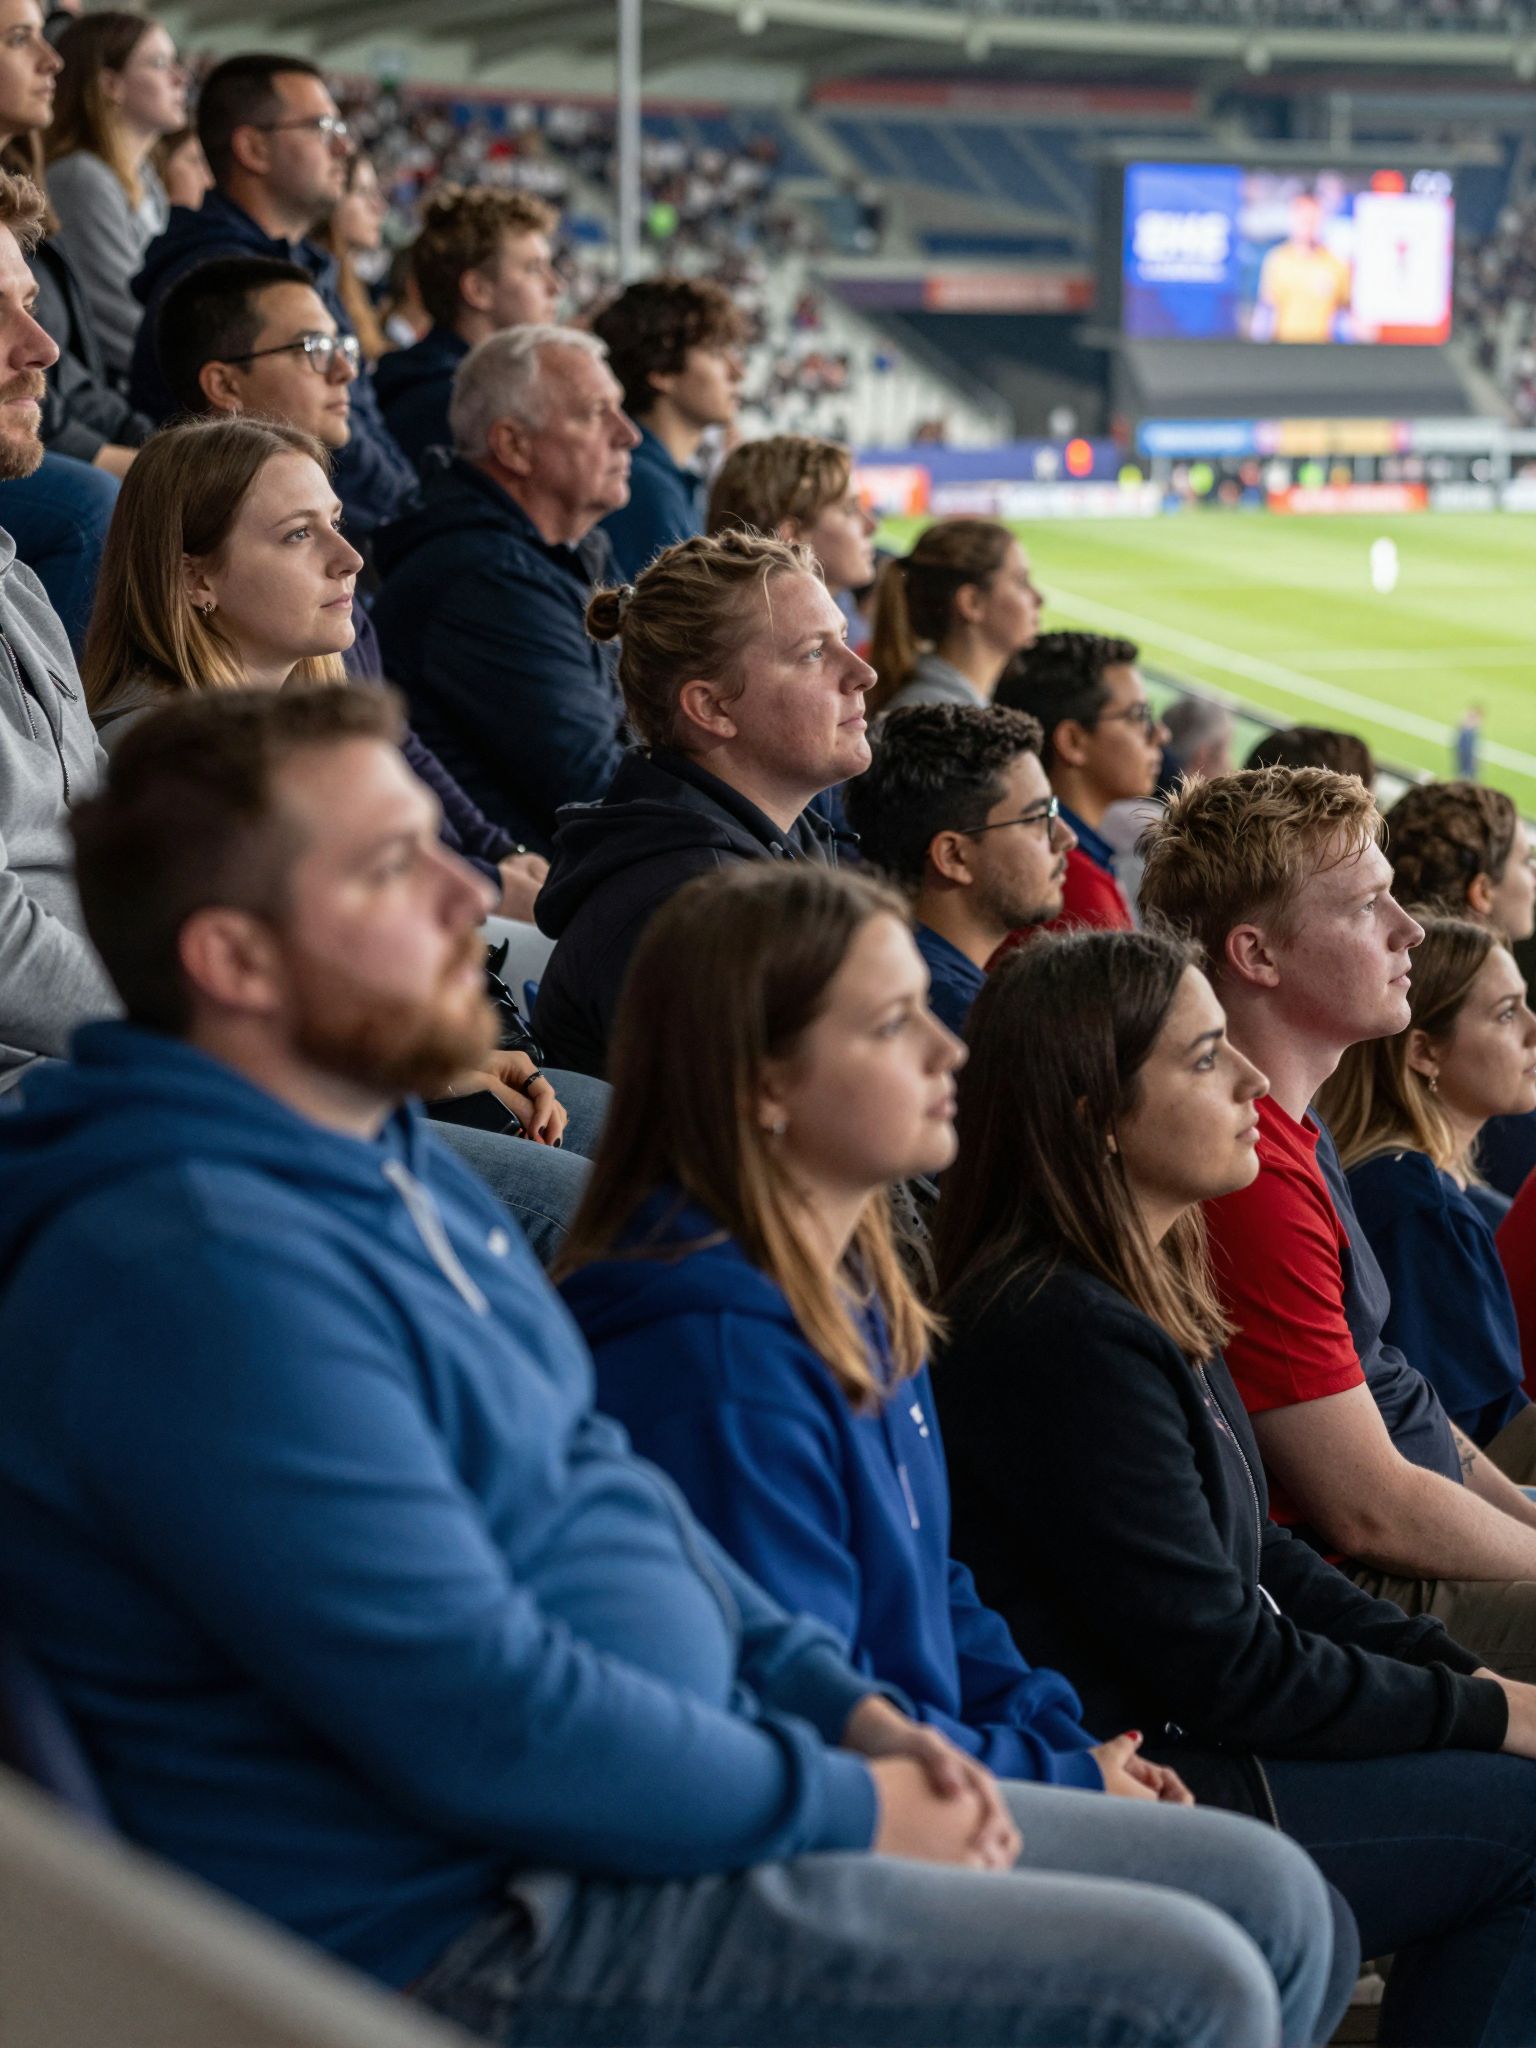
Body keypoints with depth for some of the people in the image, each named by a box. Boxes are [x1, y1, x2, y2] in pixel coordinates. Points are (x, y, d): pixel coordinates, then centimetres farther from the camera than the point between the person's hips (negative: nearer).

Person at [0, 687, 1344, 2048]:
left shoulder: (394, 1161, 12)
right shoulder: (206, 1271, -23)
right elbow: (482, 1720, -25)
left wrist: (843, 1703, 7)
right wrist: (844, 1803, -13)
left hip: (678, 1801, 10)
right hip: (479, 1926, -10)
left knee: (1270, 1900, 9)